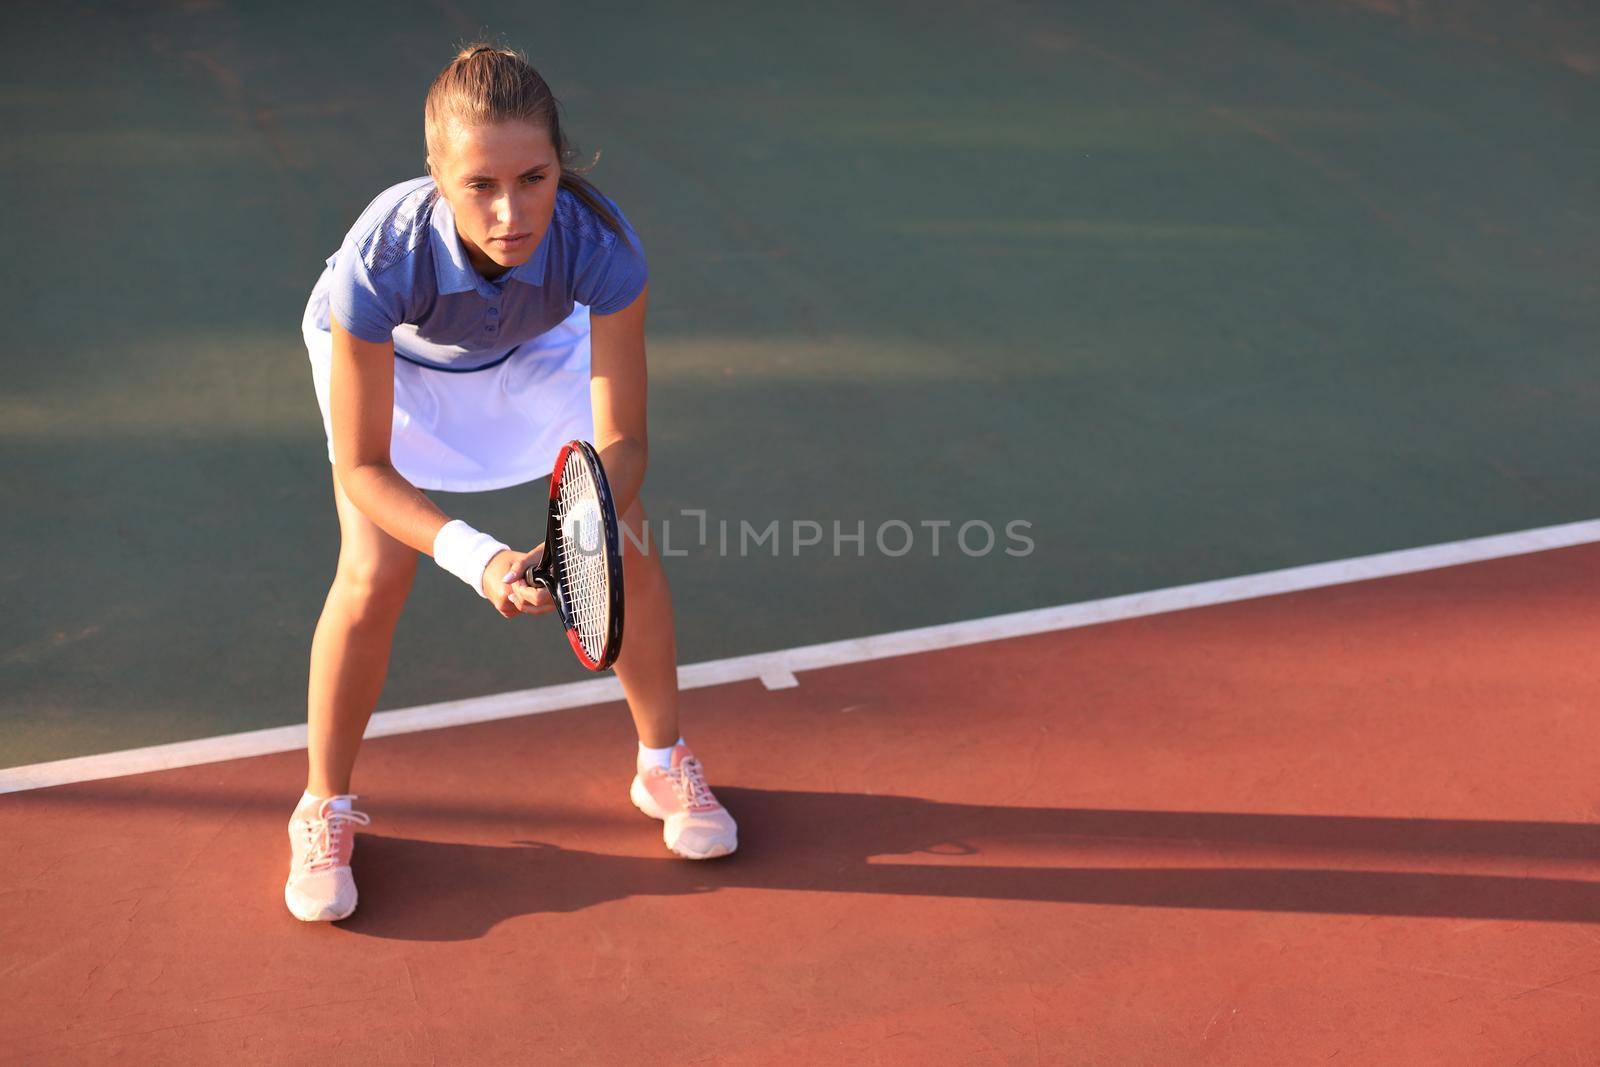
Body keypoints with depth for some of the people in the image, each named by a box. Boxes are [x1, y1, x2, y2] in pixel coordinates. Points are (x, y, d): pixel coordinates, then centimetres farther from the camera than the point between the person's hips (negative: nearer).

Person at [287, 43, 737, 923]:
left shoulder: (599, 242, -39)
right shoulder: (382, 257, -43)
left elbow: (621, 438, -29)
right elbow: (362, 466, -33)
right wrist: (476, 560, -47)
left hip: (540, 348, 2)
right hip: (388, 357, -2)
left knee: (627, 545, -2)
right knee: (374, 574, -14)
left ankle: (664, 765, 24)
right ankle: (323, 809, 11)